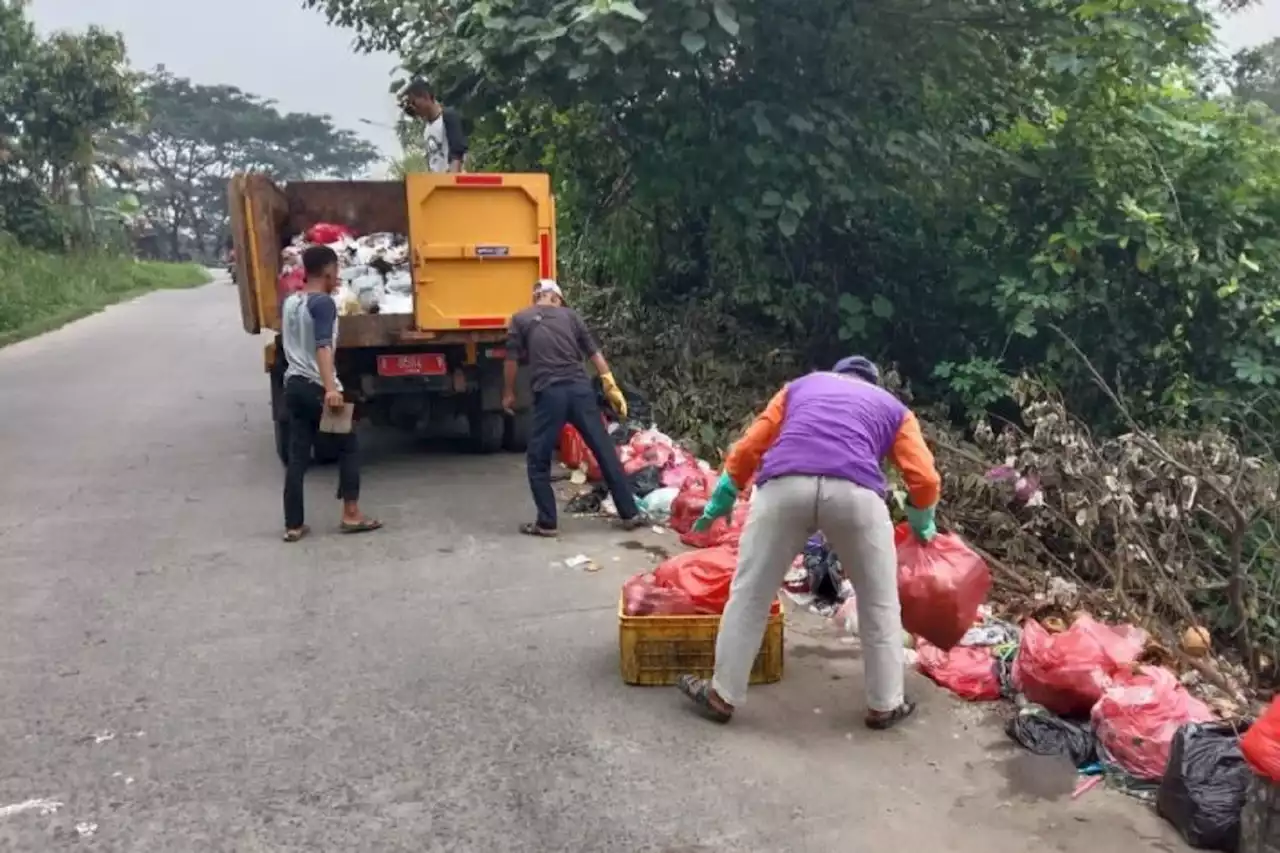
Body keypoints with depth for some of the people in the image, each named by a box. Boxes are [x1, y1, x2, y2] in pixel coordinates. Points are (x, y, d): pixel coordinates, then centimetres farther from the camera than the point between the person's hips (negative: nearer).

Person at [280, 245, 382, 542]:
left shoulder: (289, 302, 11)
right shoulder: (323, 303, -13)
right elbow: (323, 346, -26)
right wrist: (331, 388, -35)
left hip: (294, 385, 7)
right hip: (319, 388, -7)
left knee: (297, 457, 8)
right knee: (347, 447, 10)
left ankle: (293, 526, 10)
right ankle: (351, 515, 14)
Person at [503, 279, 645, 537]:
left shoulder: (520, 319, 10)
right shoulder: (570, 315, 16)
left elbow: (512, 361, 5)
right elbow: (594, 353, 13)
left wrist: (509, 394, 18)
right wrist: (611, 387, 14)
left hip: (549, 393, -2)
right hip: (580, 388, 3)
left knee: (539, 460, 10)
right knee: (605, 452, 9)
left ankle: (546, 523, 11)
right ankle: (629, 513, 14)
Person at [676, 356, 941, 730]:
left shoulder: (801, 385, 35)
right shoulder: (893, 407, 32)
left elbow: (748, 447, 26)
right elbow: (925, 478, 21)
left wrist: (721, 500, 34)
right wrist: (923, 526, 40)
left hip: (783, 485, 1)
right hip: (855, 491, 0)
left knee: (750, 594, 14)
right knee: (880, 603, 20)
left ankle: (722, 695, 24)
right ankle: (885, 705, 30)